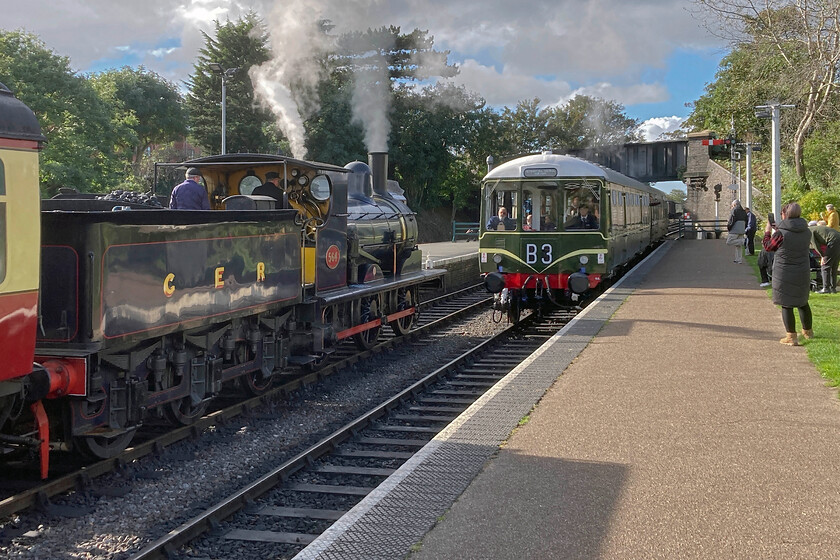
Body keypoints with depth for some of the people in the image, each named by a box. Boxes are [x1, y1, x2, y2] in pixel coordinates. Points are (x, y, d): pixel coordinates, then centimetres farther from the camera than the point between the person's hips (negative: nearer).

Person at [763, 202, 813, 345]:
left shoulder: (781, 233, -18)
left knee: (786, 305, 2)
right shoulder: (806, 232, -2)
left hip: (784, 274, -5)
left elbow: (768, 246, -3)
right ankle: (808, 331, 36)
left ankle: (791, 337, 1)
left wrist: (767, 232, 15)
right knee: (803, 302, 21)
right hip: (803, 273, 6)